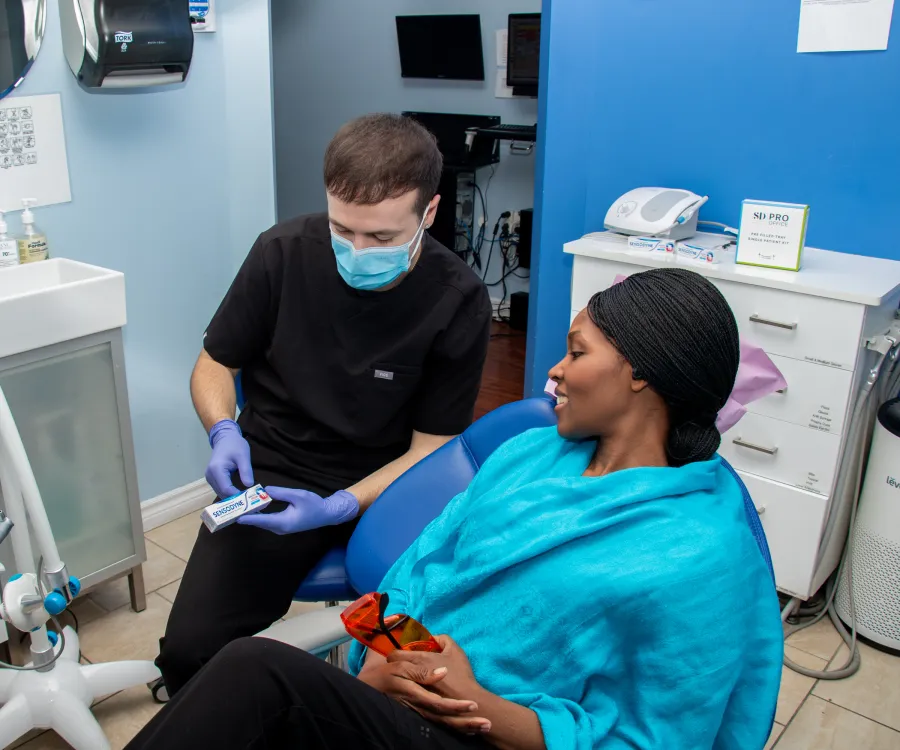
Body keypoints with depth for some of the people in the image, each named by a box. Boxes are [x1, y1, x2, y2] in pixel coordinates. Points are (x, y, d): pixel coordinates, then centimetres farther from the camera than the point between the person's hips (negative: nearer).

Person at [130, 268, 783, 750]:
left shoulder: (700, 557, -13)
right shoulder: (528, 453, 10)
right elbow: (422, 563, 11)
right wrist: (382, 655, -9)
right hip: (399, 693, 6)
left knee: (258, 672, -28)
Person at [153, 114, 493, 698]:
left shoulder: (458, 303, -11)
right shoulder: (284, 252, -6)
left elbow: (430, 447, -7)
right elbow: (214, 364, 7)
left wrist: (341, 507, -24)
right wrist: (224, 431, -15)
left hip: (384, 487, 0)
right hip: (271, 475, 1)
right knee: (190, 649, -18)